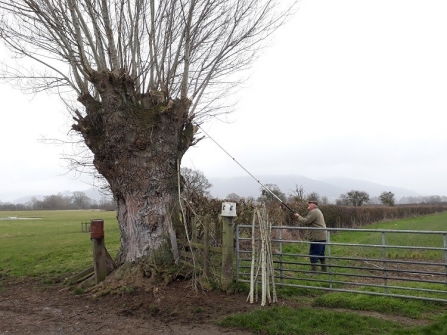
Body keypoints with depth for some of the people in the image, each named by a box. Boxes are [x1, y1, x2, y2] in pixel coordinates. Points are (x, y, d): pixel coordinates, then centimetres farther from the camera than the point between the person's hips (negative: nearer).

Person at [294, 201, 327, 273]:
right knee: (321, 254, 18)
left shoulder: (313, 212, -12)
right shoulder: (317, 211, 23)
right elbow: (308, 222, 20)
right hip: (322, 237, 11)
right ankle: (324, 269, 25)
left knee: (313, 254, -7)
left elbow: (306, 221, -17)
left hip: (317, 238, -11)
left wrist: (298, 217, -3)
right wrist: (300, 217, 8)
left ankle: (313, 270, -7)